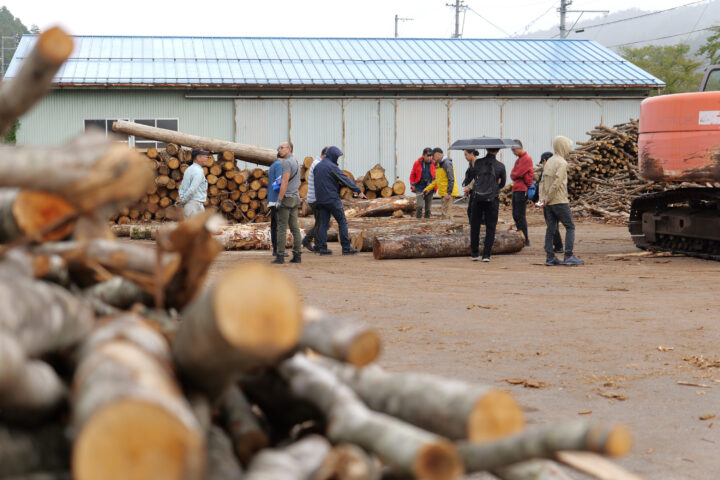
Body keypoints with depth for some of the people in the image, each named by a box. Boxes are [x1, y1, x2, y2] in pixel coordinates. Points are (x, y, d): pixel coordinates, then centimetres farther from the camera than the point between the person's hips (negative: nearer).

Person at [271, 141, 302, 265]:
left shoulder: (287, 163, -12)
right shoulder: (296, 163, 18)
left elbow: (284, 183, -19)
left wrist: (279, 200, -19)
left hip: (286, 198, -9)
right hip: (295, 199, 9)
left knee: (281, 228, -7)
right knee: (295, 228, 7)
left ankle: (280, 256, -8)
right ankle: (297, 255, 5)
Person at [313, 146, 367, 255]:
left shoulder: (318, 166, 13)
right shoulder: (332, 166, -12)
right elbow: (345, 179, -14)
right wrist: (358, 191, -12)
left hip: (321, 200, 7)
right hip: (332, 199, -7)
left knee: (323, 223, 8)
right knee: (342, 222, -1)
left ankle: (322, 248, 2)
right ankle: (346, 248, -1)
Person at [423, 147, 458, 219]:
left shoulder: (446, 163, -14)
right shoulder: (438, 164, 17)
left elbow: (451, 179, -20)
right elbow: (436, 180, 23)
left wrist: (448, 193, -24)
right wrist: (427, 189, 17)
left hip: (448, 193, -10)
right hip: (443, 193, 10)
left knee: (445, 213, -11)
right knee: (443, 211, 13)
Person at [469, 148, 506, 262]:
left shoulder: (478, 162, -2)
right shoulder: (500, 166, -4)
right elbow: (502, 183, 7)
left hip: (477, 198, 1)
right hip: (492, 199, -1)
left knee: (475, 226, 11)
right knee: (490, 227, 6)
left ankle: (475, 253, 13)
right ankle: (486, 255, 2)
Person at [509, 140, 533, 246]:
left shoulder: (527, 159, -9)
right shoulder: (518, 160, 21)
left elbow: (518, 173, -16)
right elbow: (512, 174, 15)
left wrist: (514, 175, 3)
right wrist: (514, 176, -4)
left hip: (522, 190, -10)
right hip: (516, 189, 10)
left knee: (520, 215, -10)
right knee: (515, 215, 11)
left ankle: (526, 240, -8)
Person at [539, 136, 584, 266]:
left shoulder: (549, 161, 14)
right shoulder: (562, 163, -11)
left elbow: (543, 181, 11)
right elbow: (557, 183, -19)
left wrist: (542, 197, 3)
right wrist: (547, 198, -12)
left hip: (549, 202, 8)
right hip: (560, 201, -8)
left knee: (551, 229, 7)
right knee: (570, 227, -1)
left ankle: (550, 257, 7)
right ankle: (569, 256, -6)